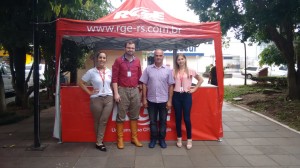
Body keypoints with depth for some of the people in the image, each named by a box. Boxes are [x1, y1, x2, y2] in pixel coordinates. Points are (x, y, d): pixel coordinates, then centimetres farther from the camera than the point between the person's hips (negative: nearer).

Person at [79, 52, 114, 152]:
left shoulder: (109, 71, 7)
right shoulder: (91, 72, -1)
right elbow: (81, 83, 4)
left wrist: (113, 93, 3)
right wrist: (89, 92, -4)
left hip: (109, 98, 2)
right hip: (96, 99, -2)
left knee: (104, 121, -1)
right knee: (97, 121, 8)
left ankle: (99, 142, 7)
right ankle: (99, 141, 19)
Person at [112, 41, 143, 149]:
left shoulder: (137, 61, 9)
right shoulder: (118, 60, -1)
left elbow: (139, 76, 13)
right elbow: (114, 78, -5)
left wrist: (140, 90, 9)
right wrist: (116, 93, -11)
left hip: (135, 90, 4)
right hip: (123, 90, -3)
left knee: (134, 115, 11)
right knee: (121, 116, 2)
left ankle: (134, 138, 22)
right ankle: (120, 139, 13)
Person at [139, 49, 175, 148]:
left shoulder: (168, 70, 0)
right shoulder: (148, 69, -1)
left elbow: (170, 86, 0)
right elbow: (144, 84, 1)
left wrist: (170, 100, -3)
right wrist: (144, 99, -2)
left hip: (164, 100, 0)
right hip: (151, 100, 0)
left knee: (163, 121, 10)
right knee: (153, 121, 10)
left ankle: (162, 139, 23)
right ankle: (153, 139, 24)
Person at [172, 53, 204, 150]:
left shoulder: (190, 71, 1)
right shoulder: (174, 71, 4)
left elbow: (201, 80, 9)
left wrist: (194, 89, 3)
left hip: (187, 95, -1)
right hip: (176, 96, 2)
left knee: (187, 118, -3)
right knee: (178, 118, 7)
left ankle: (189, 139, 11)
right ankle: (179, 138, 20)